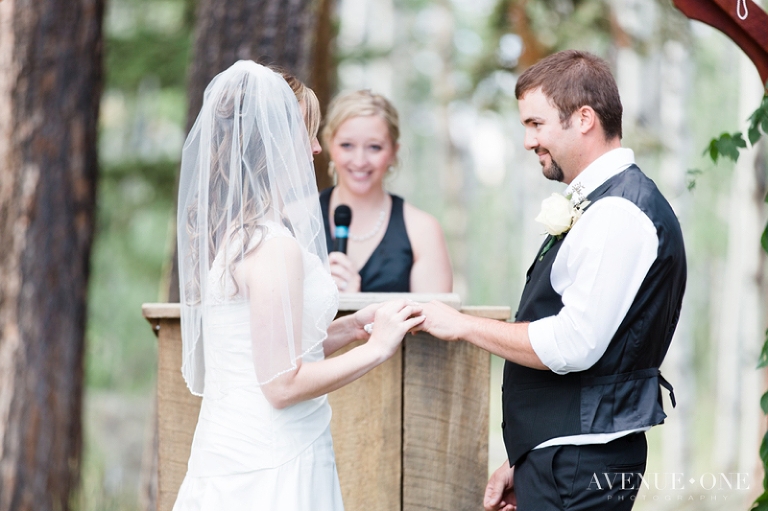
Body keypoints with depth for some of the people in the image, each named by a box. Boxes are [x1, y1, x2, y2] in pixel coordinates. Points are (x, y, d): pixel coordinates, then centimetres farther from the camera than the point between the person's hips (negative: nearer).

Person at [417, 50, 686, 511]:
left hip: (579, 469, -9)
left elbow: (571, 346, -22)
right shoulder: (598, 205, 15)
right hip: (556, 456, 9)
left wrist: (464, 326, -10)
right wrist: (522, 463, 18)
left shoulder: (620, 214, -16)